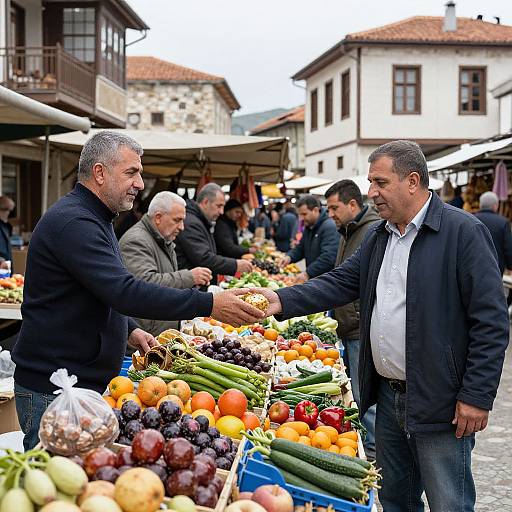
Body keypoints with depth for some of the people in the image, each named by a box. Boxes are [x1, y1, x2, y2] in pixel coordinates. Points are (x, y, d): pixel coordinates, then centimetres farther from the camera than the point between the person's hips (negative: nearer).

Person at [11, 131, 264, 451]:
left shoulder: (93, 220, 17)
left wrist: (130, 330, 9)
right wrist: (209, 304, -29)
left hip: (89, 382, 10)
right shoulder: (72, 222, -18)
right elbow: (125, 292, -28)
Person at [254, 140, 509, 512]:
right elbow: (341, 282, 8)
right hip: (388, 394, 7)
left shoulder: (464, 232, -13)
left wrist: (477, 396, -18)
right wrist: (283, 300, -7)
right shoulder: (378, 237, 12)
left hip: (439, 404, -7)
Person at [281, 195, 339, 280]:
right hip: (312, 279, 9)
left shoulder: (329, 227, -18)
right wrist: (289, 257, -2)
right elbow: (300, 248, 20)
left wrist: (308, 273, -30)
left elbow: (328, 258, -28)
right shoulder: (308, 227, 13)